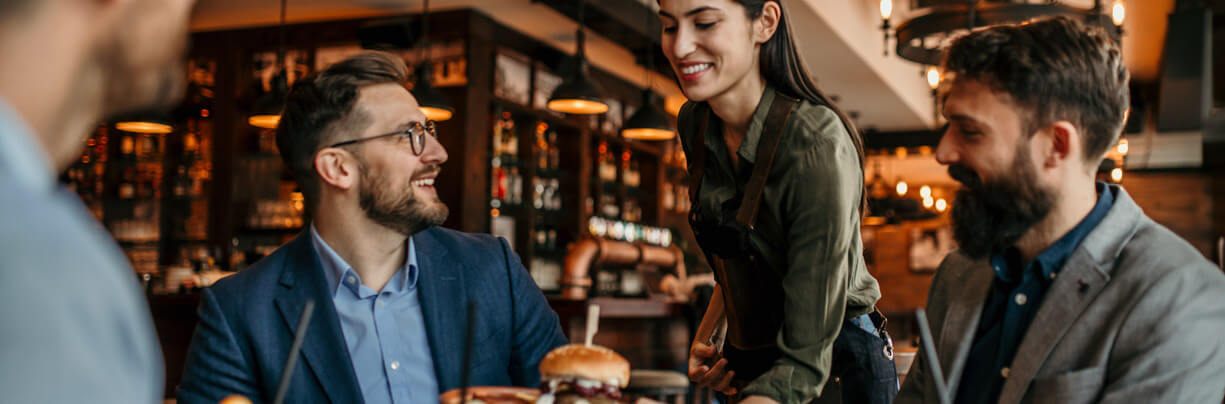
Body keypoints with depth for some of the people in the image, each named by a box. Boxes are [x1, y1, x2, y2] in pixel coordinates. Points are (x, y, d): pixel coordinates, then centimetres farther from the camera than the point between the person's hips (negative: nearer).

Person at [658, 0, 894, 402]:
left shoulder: (818, 144, -29)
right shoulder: (694, 124, -7)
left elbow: (805, 358, -32)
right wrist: (704, 337, -1)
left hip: (837, 363, -6)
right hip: (745, 362, 7)